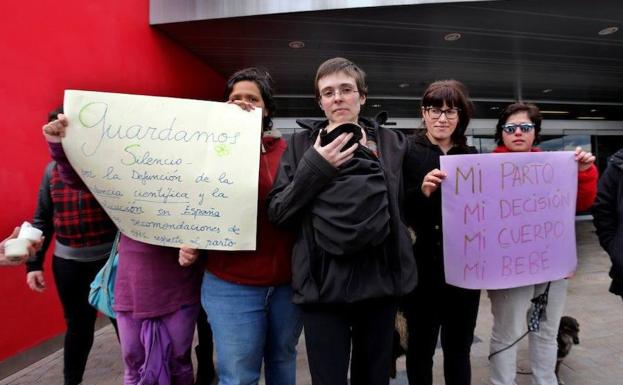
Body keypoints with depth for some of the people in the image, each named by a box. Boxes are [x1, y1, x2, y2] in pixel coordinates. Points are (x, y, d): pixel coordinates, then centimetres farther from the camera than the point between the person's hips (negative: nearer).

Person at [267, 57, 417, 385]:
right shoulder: (301, 144, 3)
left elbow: (406, 208, 13)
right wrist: (314, 168, -13)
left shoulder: (392, 142, 6)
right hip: (322, 285, -1)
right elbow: (277, 213, -5)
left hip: (380, 282, 2)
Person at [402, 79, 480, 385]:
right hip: (422, 268, -3)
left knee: (459, 347, 16)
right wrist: (422, 192, -25)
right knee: (421, 346, 11)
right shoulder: (407, 152, -5)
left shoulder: (471, 156, 8)